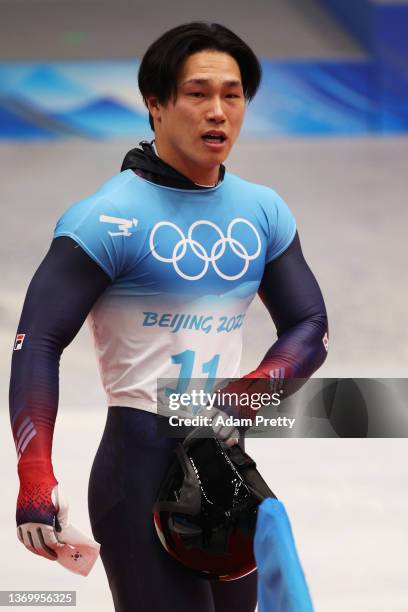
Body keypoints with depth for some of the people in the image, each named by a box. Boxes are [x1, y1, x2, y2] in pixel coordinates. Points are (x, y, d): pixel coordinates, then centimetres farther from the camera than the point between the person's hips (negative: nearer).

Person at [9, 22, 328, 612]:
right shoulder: (112, 217, -12)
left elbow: (310, 326, 11)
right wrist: (35, 484, -25)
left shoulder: (263, 212, 7)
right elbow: (38, 342, -15)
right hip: (142, 467, -7)